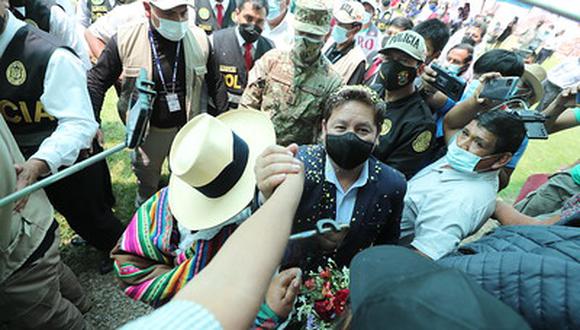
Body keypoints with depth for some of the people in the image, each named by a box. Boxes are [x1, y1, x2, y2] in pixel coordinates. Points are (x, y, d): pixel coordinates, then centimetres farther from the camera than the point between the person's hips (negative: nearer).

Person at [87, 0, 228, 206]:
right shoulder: (126, 39, -15)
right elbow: (97, 81, -5)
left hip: (188, 128, 1)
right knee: (146, 184, 19)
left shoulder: (199, 39, -11)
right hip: (147, 129, -1)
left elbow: (215, 83, 0)